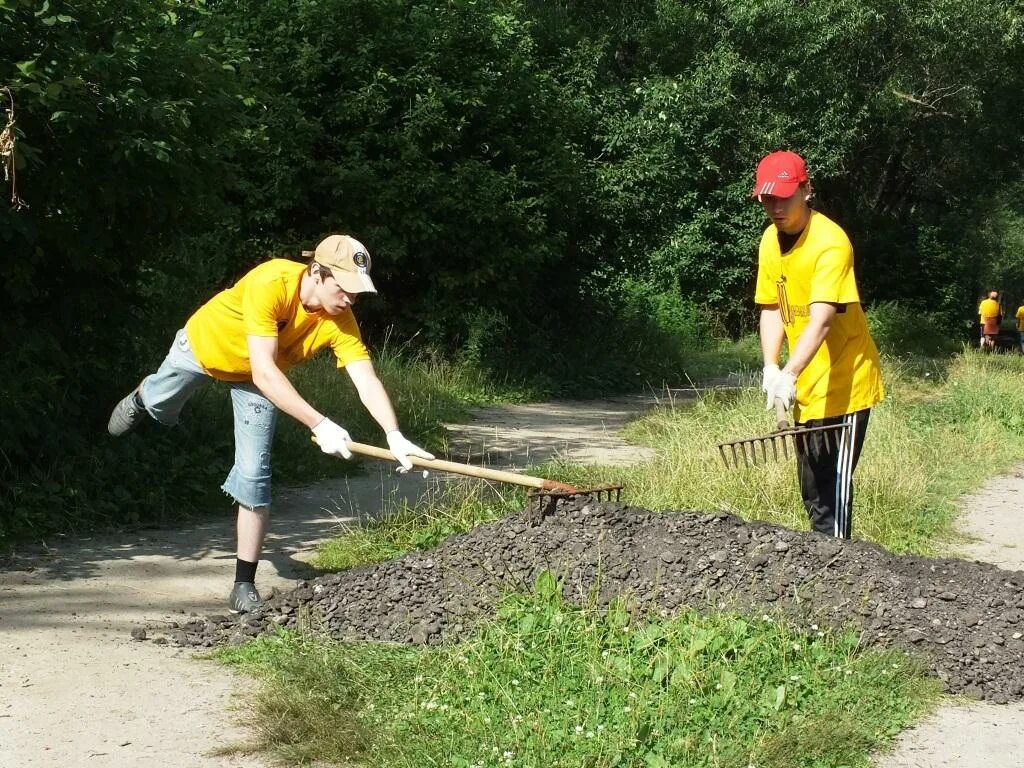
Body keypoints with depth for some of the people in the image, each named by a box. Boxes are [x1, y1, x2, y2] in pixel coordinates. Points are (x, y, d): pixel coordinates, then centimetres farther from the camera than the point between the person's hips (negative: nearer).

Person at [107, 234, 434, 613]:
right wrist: (319, 424, -55)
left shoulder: (340, 321, -32)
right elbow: (263, 372, -48)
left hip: (257, 378, 2)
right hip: (204, 344, -2)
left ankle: (244, 587, 2)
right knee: (159, 405, 27)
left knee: (254, 477, -7)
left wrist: (395, 437, -55)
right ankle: (141, 397, 67)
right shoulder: (271, 283, -44)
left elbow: (367, 381, -38)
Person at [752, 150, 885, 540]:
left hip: (844, 386, -8)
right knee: (812, 491, 16)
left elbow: (821, 320, -31)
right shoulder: (771, 240, 4)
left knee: (833, 488, -10)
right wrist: (770, 367, -7)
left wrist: (789, 374, -43)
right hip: (805, 388, 8)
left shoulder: (830, 242, -21)